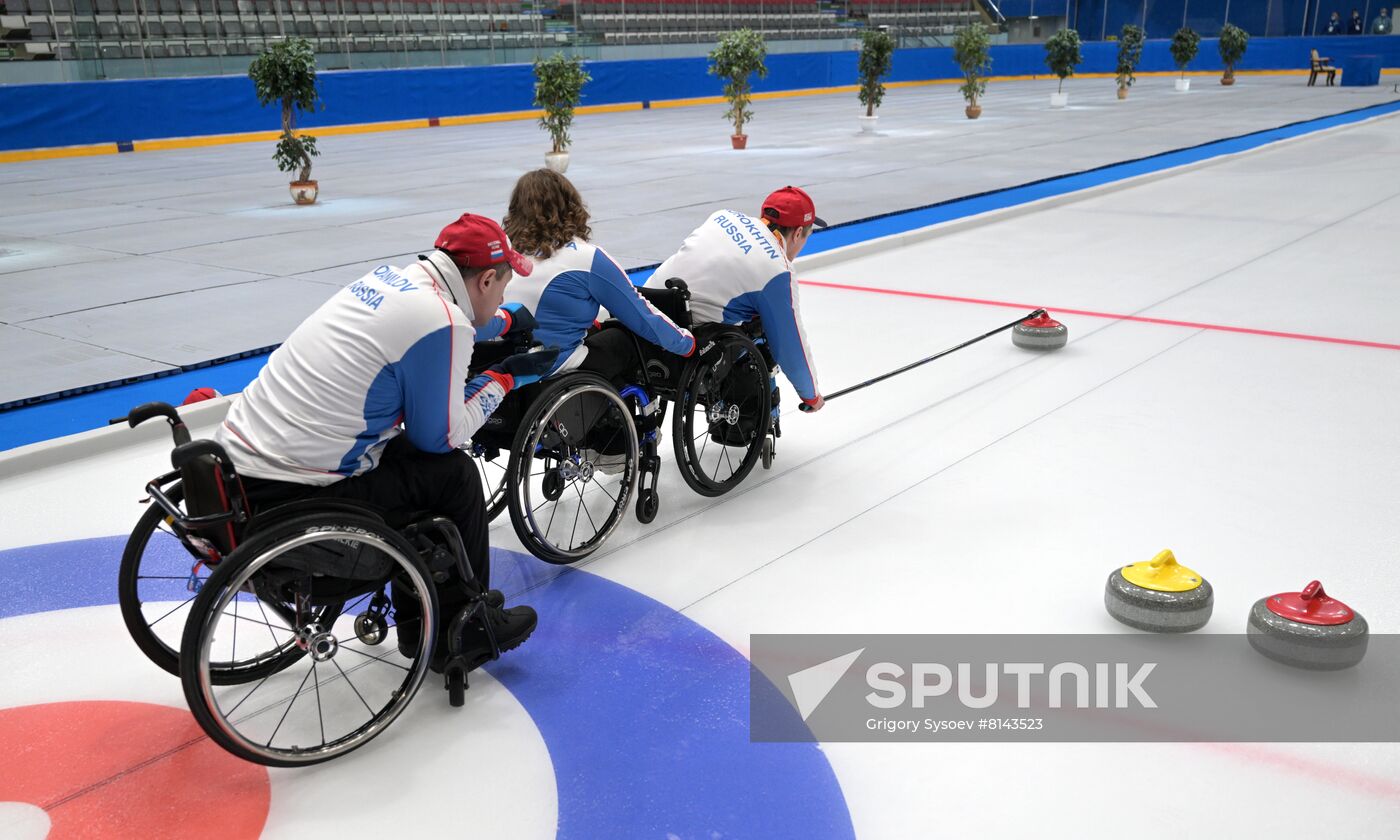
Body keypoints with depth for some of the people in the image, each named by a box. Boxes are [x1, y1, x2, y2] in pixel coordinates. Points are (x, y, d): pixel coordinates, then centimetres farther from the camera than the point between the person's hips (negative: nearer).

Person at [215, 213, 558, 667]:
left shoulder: (392, 277, 10)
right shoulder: (440, 321, -16)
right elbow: (441, 436, -6)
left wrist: (510, 319, 46)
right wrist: (505, 377, 7)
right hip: (284, 499, -9)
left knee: (410, 457, 23)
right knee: (452, 472, 5)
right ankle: (462, 628, 22)